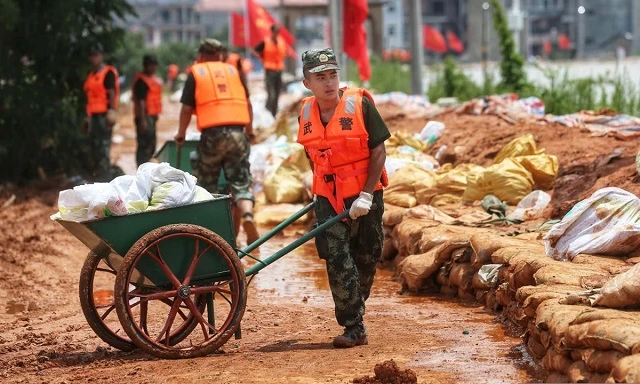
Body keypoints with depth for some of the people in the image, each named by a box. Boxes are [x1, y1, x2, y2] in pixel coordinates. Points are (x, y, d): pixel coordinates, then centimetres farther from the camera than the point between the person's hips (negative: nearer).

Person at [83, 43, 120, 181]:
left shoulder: (108, 73, -5)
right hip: (93, 115, 9)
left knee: (103, 146, -12)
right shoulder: (91, 75, 20)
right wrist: (87, 117, 23)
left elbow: (112, 93, -12)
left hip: (103, 115, -9)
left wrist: (111, 111, -21)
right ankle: (97, 175, 18)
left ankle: (105, 178, -13)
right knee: (94, 146, 11)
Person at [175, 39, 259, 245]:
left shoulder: (195, 73, 9)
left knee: (207, 184, 12)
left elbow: (187, 109, 5)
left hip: (212, 134, -2)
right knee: (241, 183, 3)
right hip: (238, 133, 2)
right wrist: (249, 131, 30)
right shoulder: (234, 71, 16)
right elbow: (247, 103, 18)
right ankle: (248, 215, -23)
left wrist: (181, 135, 18)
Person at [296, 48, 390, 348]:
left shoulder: (360, 105, -11)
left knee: (365, 259, 8)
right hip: (328, 198, 3)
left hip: (364, 196, -2)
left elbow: (378, 152, -10)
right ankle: (354, 328, -4)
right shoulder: (306, 113, 2)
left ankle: (355, 311, 29)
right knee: (337, 260, -7)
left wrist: (366, 195, -15)